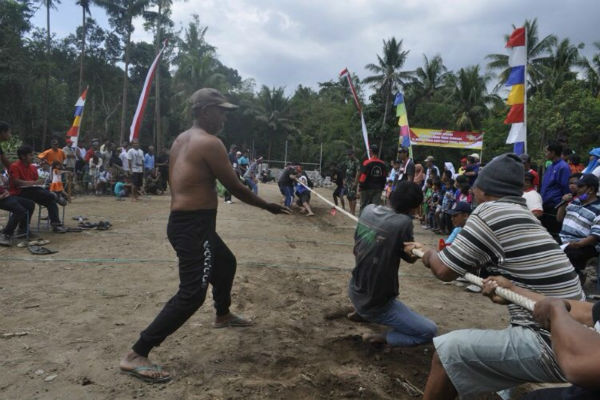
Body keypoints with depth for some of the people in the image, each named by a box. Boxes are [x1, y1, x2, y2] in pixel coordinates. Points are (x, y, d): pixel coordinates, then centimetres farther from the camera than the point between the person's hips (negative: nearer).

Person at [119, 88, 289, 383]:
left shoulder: (181, 140, 13)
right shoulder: (210, 143, -15)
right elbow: (235, 187, -12)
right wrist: (268, 206, 1)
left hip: (184, 221, 11)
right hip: (193, 225, -11)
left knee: (225, 263, 29)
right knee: (192, 293, -11)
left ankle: (223, 315, 50)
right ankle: (136, 356, -8)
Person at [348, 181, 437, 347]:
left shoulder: (368, 209, -7)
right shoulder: (403, 222, -24)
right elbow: (410, 257, -9)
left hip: (355, 292, 7)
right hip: (376, 304, -7)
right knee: (430, 330, 5)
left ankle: (360, 311, 31)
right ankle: (379, 338, -5)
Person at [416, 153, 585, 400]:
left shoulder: (490, 211, -13)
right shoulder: (523, 215, 12)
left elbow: (445, 271, -7)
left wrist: (428, 255, 12)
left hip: (551, 346, -9)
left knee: (447, 350, -4)